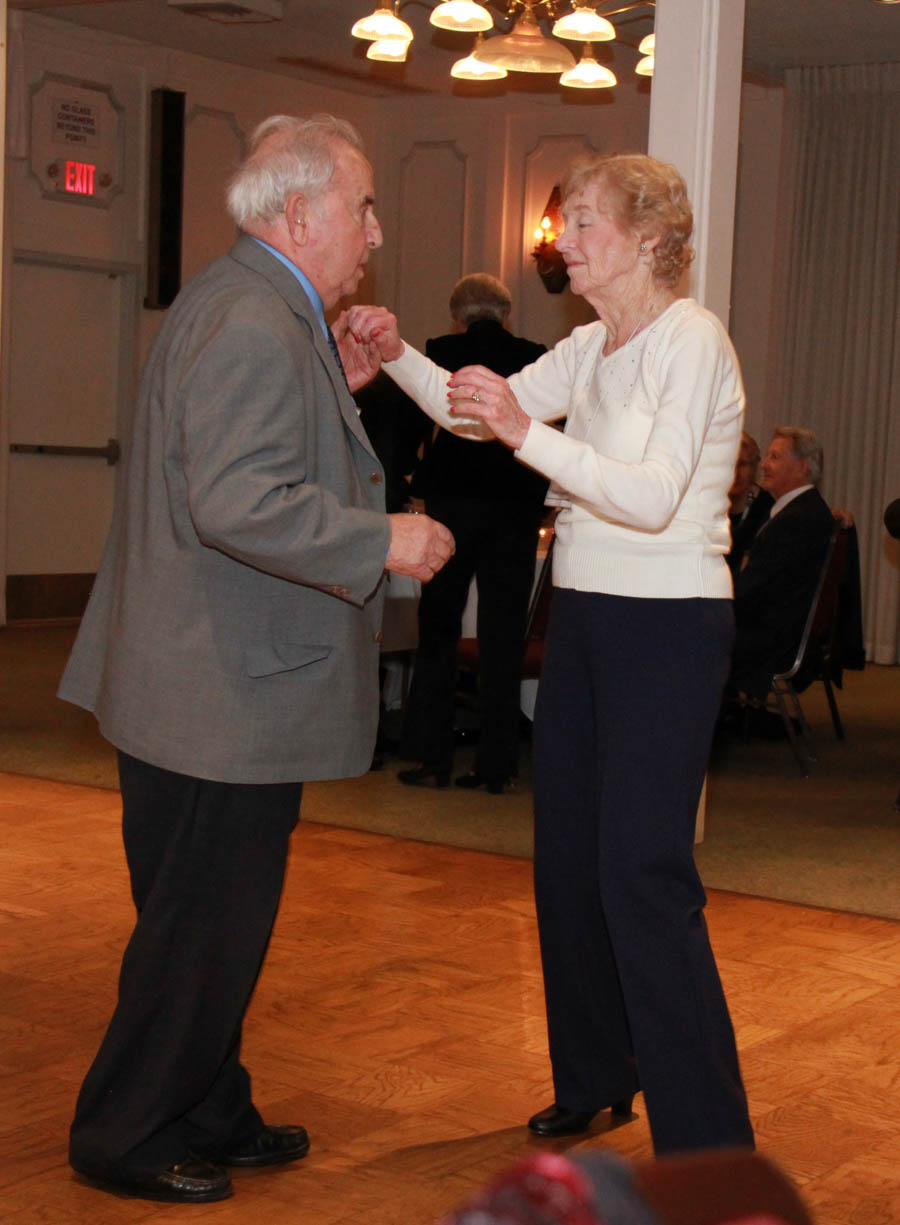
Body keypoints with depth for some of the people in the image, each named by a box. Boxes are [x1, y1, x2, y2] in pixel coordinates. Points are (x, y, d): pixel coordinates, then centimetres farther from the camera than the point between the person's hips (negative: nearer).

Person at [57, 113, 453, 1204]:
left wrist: (337, 383, 14)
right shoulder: (255, 326, -20)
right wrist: (382, 539, -21)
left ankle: (209, 1119, 33)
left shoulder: (238, 304, 15)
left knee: (211, 920, 19)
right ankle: (124, 1138, 17)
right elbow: (239, 503, -28)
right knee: (201, 928, 2)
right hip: (227, 700, -11)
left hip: (196, 689, 11)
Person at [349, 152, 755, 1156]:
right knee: (566, 857, 13)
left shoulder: (690, 338, -13)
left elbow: (654, 497, -24)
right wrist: (398, 355, -3)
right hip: (585, 619, 9)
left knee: (642, 874, -11)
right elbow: (474, 410, 13)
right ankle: (595, 1079, 30)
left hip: (666, 626, -8)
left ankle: (706, 1140, -2)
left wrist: (526, 431, -32)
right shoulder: (592, 348, 13)